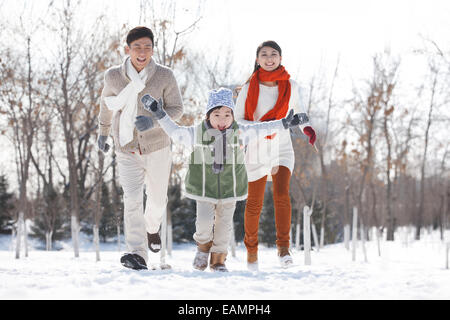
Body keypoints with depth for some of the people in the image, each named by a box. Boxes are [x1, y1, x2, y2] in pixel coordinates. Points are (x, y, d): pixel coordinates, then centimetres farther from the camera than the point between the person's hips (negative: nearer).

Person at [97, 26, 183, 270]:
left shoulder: (164, 76, -9)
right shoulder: (113, 76, -5)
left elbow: (176, 109, -3)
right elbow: (106, 103, 15)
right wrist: (103, 132, 25)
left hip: (157, 148, 1)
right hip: (127, 150, 0)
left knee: (158, 200, 16)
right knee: (132, 200, -17)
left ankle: (152, 229, 50)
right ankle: (137, 254, -19)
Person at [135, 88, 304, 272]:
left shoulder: (239, 133, -3)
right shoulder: (197, 134, -5)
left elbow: (261, 129, 9)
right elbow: (174, 131, 7)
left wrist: (284, 123, 9)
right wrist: (159, 114, 1)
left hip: (229, 189, 1)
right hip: (204, 188, -1)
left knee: (224, 225, 4)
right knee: (204, 222, -13)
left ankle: (218, 259, 22)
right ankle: (203, 245, 19)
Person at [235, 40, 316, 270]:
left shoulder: (290, 86, 2)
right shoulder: (249, 88, -2)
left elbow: (298, 106, 19)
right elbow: (236, 121, -1)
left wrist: (306, 127, 0)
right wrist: (260, 126, -19)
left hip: (282, 149, 0)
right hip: (257, 150, 0)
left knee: (282, 195, -20)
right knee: (255, 203, 4)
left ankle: (283, 247, -20)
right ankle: (251, 247, 24)